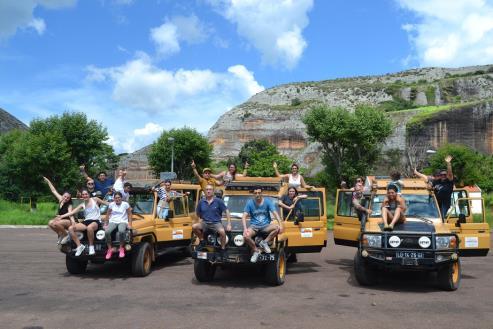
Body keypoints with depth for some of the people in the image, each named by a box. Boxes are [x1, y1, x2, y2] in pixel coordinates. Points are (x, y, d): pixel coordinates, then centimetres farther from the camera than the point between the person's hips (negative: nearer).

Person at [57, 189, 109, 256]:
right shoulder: (82, 205, 14)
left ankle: (91, 246, -23)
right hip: (86, 221, 5)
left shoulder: (95, 200, 4)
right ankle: (79, 246, -9)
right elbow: (72, 212, 9)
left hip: (96, 221, -5)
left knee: (89, 227, -43)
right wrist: (62, 216, 0)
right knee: (71, 228, -15)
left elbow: (107, 203, 6)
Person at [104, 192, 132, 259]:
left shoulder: (125, 204, 1)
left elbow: (129, 214, 5)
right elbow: (108, 214, 17)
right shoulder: (111, 204, 8)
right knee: (107, 232, -30)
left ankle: (121, 248, -18)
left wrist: (130, 224, -4)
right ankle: (110, 249, -15)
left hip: (123, 222, -3)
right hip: (113, 221, 3)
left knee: (121, 231, -38)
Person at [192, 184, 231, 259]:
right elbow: (198, 213, 20)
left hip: (216, 223, -3)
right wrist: (200, 219, 6)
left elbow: (226, 211, -3)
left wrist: (229, 224, -8)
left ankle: (223, 249, -14)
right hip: (205, 223, 3)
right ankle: (202, 241, 1)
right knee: (194, 227, -24)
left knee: (222, 231, -34)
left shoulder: (218, 201, -4)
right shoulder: (201, 202, 4)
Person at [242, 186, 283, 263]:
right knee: (245, 236, -31)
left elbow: (275, 213, -10)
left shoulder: (267, 201, -3)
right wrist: (245, 228, -23)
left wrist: (280, 224, -26)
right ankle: (256, 251, -6)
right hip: (254, 226, -1)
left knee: (278, 228, -28)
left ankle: (265, 242, -11)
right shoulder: (250, 203, -3)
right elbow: (244, 216, -7)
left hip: (266, 226, 1)